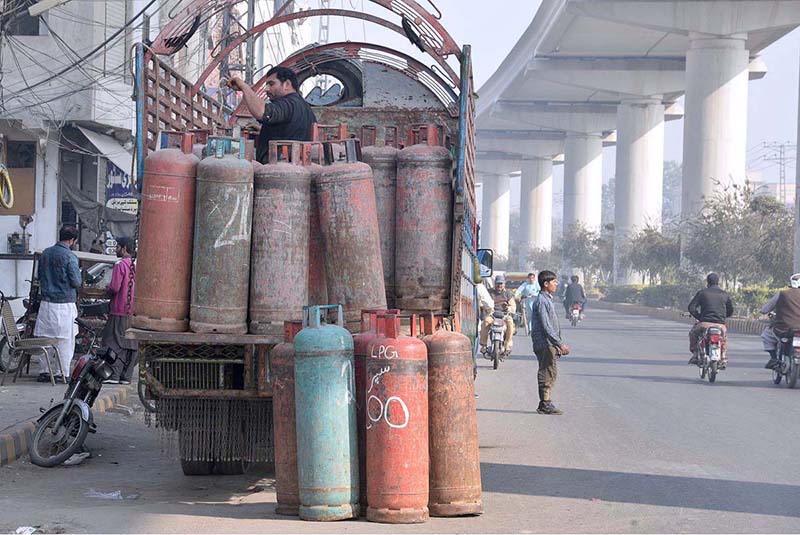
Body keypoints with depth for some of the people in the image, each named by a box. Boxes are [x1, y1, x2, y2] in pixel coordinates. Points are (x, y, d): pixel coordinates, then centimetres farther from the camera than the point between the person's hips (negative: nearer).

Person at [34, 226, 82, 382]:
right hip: (65, 303, -6)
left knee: (44, 338, 11)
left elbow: (39, 276, 16)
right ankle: (64, 374, 4)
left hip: (46, 303, 6)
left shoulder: (45, 253, 7)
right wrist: (78, 273, 7)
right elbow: (76, 282, -12)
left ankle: (44, 371, 14)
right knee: (66, 340, 2)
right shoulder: (70, 256, -13)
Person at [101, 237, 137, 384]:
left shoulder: (120, 266, -11)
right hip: (132, 311, 7)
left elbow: (115, 288, -18)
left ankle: (114, 374, -9)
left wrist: (107, 290, 5)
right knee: (129, 344, 8)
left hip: (119, 311, -7)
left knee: (113, 342, -4)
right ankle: (126, 376, 9)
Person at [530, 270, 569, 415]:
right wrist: (560, 344, -18)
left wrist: (560, 345, 20)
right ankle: (545, 404, -5)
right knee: (547, 375, -8)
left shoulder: (548, 300, 18)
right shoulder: (541, 301, -14)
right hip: (545, 344, -10)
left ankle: (545, 404, 16)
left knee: (550, 375, 12)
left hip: (550, 345, 10)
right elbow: (546, 327, -19)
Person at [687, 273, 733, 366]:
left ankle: (695, 354, 17)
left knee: (693, 334, 28)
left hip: (704, 324, -2)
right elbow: (730, 311, 19)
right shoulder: (725, 294, 12)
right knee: (724, 339, 33)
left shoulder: (702, 293, 5)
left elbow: (691, 308, 0)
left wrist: (699, 317, 14)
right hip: (720, 325, 2)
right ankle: (723, 360, 24)